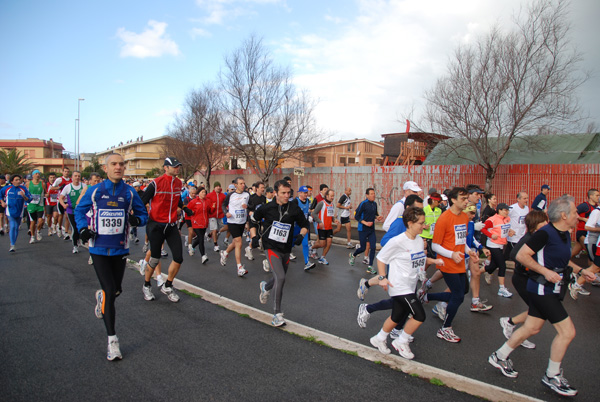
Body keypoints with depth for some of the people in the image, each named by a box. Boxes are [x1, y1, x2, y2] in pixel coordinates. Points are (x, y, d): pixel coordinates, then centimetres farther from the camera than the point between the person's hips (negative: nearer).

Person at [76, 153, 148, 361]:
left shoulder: (130, 192, -1)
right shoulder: (94, 191, -2)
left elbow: (143, 213, 7)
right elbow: (79, 209, 12)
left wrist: (136, 219, -16)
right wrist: (83, 228, -4)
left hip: (120, 249, 2)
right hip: (99, 248, -2)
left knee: (116, 290, 14)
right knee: (110, 291, -7)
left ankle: (102, 297, 54)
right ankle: (112, 340, 6)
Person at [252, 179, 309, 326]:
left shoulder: (294, 208, -4)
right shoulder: (267, 208, -7)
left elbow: (305, 225, 9)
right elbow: (253, 220, 10)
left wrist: (301, 235, -10)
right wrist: (254, 236, -1)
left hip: (286, 249, 4)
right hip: (271, 247, -3)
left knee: (280, 279, 16)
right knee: (280, 278, -18)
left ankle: (266, 287, 53)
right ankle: (277, 314, -5)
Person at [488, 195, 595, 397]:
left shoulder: (565, 235, 10)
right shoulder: (545, 233, -19)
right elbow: (521, 255, -21)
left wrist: (580, 270, 12)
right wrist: (546, 272, -24)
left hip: (551, 289, 9)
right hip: (542, 288, -9)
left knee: (531, 328, 15)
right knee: (567, 331, -5)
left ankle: (499, 357, 28)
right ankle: (552, 376, 12)